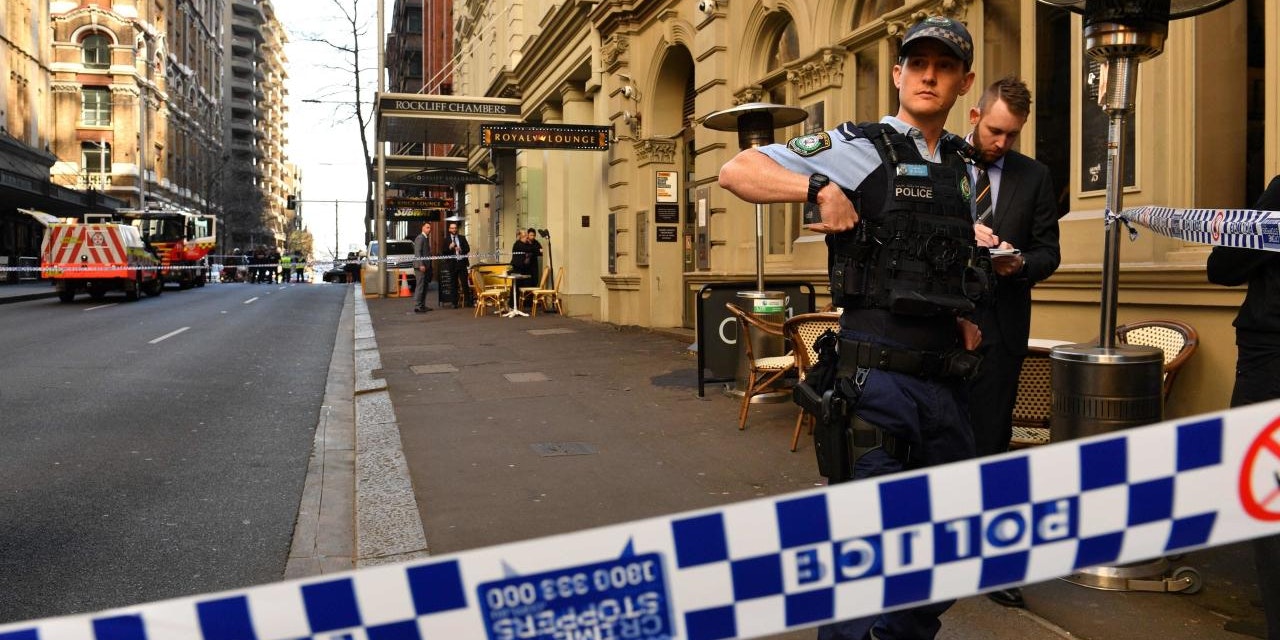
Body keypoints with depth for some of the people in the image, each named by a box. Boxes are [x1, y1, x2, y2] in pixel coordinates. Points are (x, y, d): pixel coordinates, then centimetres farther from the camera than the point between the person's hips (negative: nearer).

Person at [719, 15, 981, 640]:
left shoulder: (963, 167, 15)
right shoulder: (859, 147, -4)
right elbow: (737, 171, -10)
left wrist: (967, 313, 14)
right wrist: (821, 186, -24)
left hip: (946, 379, 7)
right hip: (879, 374, -7)